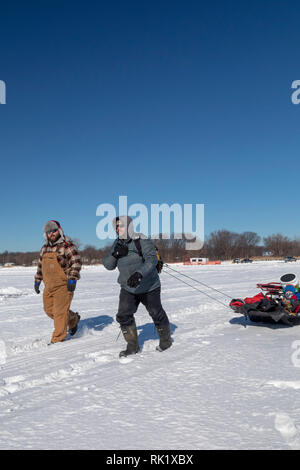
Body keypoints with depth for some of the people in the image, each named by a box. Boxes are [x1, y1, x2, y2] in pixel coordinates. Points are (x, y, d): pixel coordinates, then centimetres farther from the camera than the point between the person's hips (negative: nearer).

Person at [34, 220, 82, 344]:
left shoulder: (67, 245, -8)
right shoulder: (45, 248, 15)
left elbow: (76, 262, -14)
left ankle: (58, 339, 1)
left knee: (60, 311, -8)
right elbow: (40, 265, 24)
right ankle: (73, 319, 31)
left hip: (64, 284, -8)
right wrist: (37, 281, 22)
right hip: (49, 285, 8)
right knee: (49, 310, 12)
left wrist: (73, 279, -22)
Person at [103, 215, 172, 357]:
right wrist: (115, 254, -20)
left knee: (157, 314, 9)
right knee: (123, 316, -2)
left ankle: (166, 340, 34)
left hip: (148, 287, -5)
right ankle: (133, 346, 14)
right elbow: (108, 265, 1)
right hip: (128, 289, 5)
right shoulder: (118, 243, 3)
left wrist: (139, 274, -44)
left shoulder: (142, 241, -18)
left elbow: (152, 259, -29)